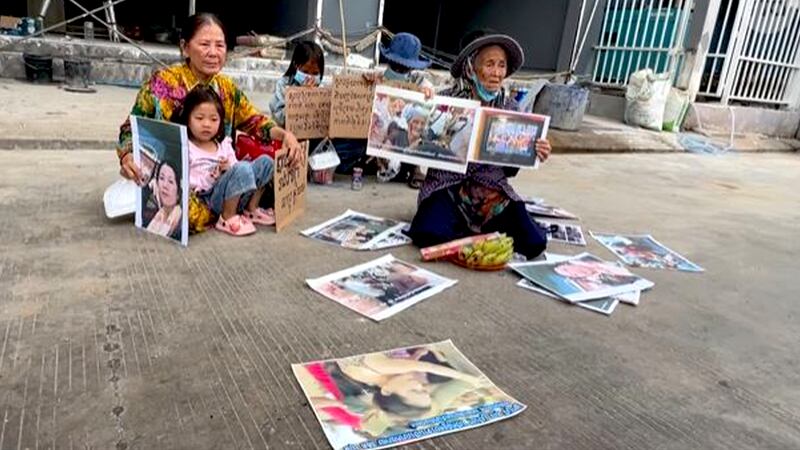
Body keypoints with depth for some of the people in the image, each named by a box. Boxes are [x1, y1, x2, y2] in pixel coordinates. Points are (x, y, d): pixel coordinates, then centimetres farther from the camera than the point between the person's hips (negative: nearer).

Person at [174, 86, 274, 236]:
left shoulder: (224, 144, 17)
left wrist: (229, 169, -7)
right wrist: (213, 175, -19)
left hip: (236, 197, 7)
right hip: (208, 199, -7)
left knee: (265, 161, 1)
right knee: (243, 168, -30)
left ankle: (251, 209, 4)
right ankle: (228, 218, -17)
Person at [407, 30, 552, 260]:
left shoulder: (509, 107, 5)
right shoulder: (447, 100, -4)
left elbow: (509, 169, 9)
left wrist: (530, 153, -12)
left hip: (492, 190, 3)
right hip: (447, 186, -2)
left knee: (534, 243, -16)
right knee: (429, 234, -31)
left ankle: (474, 227, 8)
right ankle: (476, 234, 0)